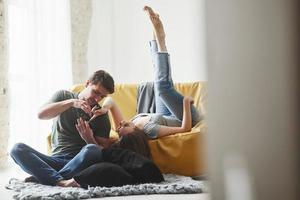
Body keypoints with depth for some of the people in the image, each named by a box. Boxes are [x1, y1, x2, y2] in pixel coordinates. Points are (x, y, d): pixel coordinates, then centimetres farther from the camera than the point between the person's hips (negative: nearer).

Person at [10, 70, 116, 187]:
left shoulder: (101, 116, 9)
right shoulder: (63, 96, 11)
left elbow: (103, 152, 3)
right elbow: (41, 114, -8)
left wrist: (89, 139, -17)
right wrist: (71, 102, -17)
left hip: (80, 163, -1)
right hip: (55, 160, 1)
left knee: (92, 150, -35)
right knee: (17, 149, -23)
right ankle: (61, 181, -41)